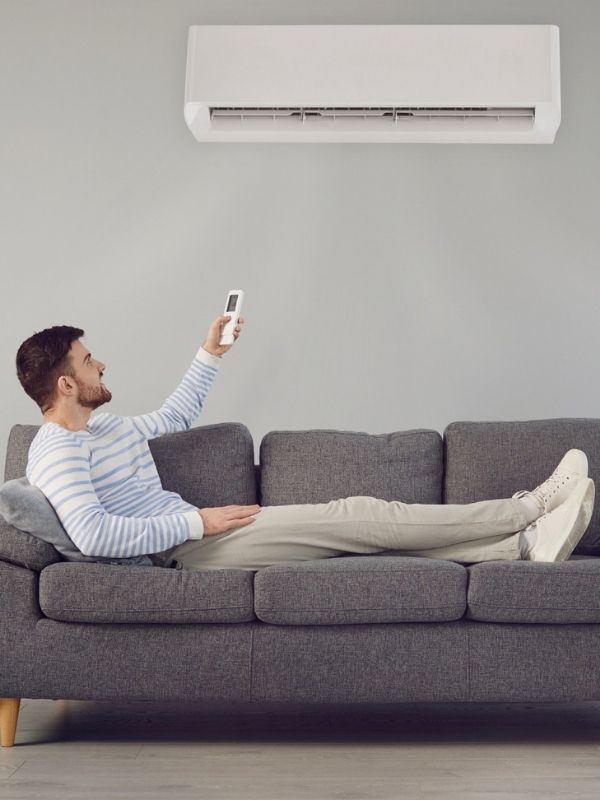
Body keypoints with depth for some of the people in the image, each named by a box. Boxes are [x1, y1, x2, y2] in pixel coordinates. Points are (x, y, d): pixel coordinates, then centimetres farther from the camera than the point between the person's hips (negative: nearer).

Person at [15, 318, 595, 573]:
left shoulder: (105, 427, 19)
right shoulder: (56, 451, -12)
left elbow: (174, 417, 35)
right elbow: (91, 534, -27)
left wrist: (210, 354, 27)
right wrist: (196, 522, -22)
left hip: (197, 534, 10)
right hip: (187, 551, -10)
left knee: (359, 522, -4)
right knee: (357, 516, -14)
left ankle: (524, 543, -7)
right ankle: (531, 508, -7)